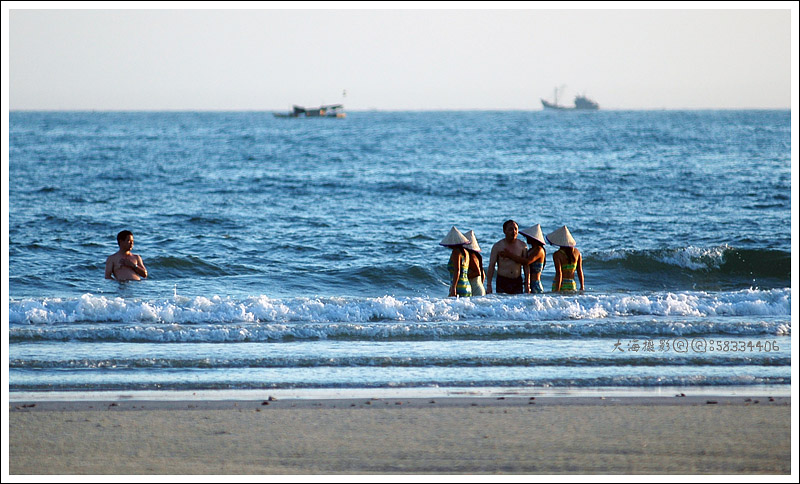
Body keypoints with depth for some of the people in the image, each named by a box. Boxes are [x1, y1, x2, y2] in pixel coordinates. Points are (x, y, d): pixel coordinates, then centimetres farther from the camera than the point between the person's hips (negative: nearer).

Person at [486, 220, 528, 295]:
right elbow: (491, 266, -2)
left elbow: (526, 266, 8)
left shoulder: (522, 245, 5)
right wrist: (488, 286, -9)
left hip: (517, 282, 2)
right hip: (502, 282, -2)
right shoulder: (497, 246, -2)